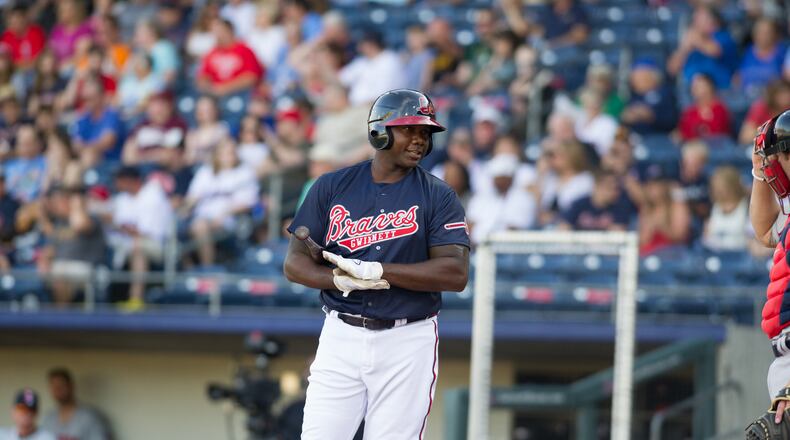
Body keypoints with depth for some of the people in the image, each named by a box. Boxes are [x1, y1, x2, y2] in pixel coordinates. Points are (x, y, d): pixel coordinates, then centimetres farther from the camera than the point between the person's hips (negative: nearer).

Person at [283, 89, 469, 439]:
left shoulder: (438, 197, 0)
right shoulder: (332, 187, 6)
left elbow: (456, 274, -11)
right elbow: (294, 263, 3)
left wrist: (376, 271, -18)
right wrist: (342, 280, -17)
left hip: (407, 344, -2)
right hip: (341, 336, 2)